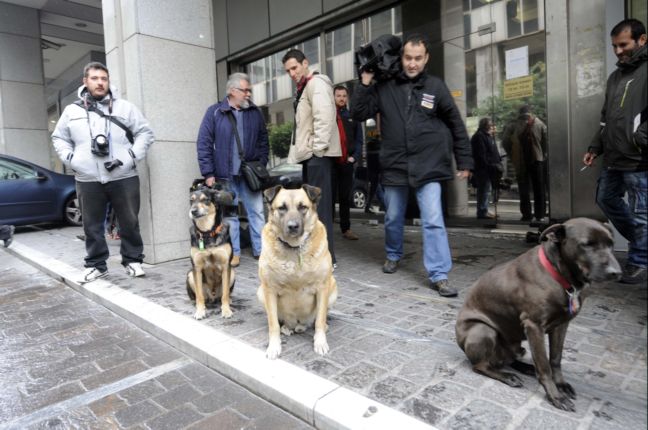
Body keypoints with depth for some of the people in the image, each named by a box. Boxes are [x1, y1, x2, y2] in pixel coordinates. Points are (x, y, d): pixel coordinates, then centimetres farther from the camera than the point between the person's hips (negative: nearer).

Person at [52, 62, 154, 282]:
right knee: (92, 226, 9)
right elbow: (59, 138, 20)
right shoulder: (72, 110, 12)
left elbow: (145, 133, 4)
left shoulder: (125, 107, 5)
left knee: (129, 222, 4)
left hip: (123, 178, -2)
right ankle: (96, 265, 22)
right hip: (87, 181, 2)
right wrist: (70, 158, 3)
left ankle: (132, 260, 18)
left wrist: (132, 155, -7)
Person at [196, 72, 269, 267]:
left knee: (257, 212, 5)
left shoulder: (255, 112, 8)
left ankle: (260, 250, 16)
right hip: (225, 175, -2)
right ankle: (233, 252, 17)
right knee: (229, 214, 6)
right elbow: (204, 143, -3)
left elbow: (263, 140, 11)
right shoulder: (214, 112, -1)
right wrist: (208, 173, -8)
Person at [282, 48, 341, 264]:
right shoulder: (304, 88, 24)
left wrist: (318, 148, -19)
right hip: (308, 154, 10)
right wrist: (295, 153, 17)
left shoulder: (316, 83, -6)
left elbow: (324, 118, -20)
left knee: (319, 204, -9)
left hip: (317, 154, -10)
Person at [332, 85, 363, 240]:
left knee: (346, 197, 8)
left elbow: (359, 140, 12)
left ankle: (346, 229, 15)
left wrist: (354, 156, -2)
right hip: (330, 162, -3)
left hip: (347, 163, 3)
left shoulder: (352, 117, 14)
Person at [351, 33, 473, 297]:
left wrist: (464, 162, 6)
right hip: (394, 167, 2)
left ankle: (439, 275, -1)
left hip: (428, 167, -1)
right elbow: (358, 114, 0)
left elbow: (456, 126, 7)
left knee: (433, 221, -8)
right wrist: (365, 83, -8)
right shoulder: (384, 88, 3)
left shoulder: (435, 87, 3)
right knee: (393, 219, 15)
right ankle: (393, 255, 40)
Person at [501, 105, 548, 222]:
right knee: (539, 189, 8)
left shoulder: (513, 125, -3)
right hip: (537, 160, 1)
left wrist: (512, 155, 6)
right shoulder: (540, 124, 2)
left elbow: (505, 142, -5)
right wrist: (543, 155, 11)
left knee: (524, 189, 6)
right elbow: (546, 141, -2)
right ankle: (540, 215, 9)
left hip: (520, 162, -1)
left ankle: (526, 214, 6)